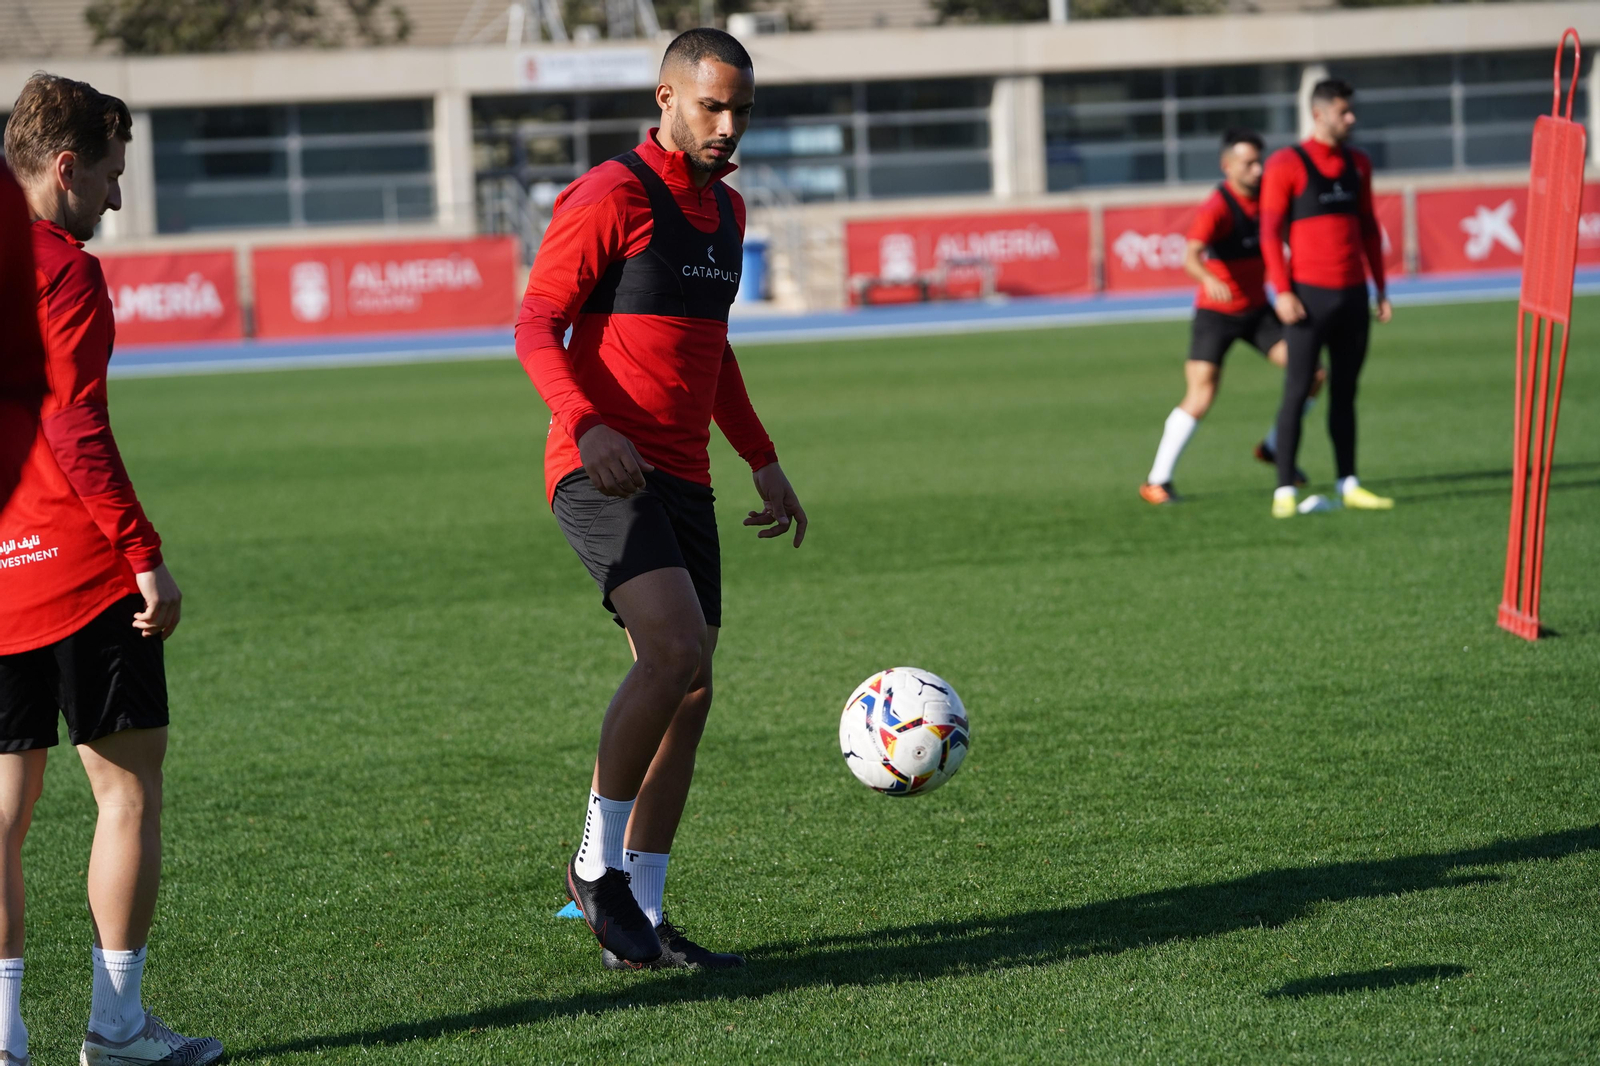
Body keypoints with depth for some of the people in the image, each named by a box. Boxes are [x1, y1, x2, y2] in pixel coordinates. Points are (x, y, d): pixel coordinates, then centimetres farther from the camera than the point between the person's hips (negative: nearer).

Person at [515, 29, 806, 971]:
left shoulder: (726, 209, 17)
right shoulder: (610, 198, -8)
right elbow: (537, 328, -12)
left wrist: (763, 460, 24)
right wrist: (587, 425, -28)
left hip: (683, 483, 9)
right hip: (605, 471, -9)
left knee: (688, 694, 5)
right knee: (677, 653, -24)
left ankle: (642, 920, 11)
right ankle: (598, 863, -8)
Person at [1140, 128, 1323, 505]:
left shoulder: (1266, 195, -2)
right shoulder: (1217, 207, -22)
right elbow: (1191, 256, -38)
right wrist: (1209, 279, -58)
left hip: (1257, 310, 6)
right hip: (1216, 313, -6)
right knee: (1201, 397, -13)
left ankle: (1274, 447, 18)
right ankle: (1157, 482, -1)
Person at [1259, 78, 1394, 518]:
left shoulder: (1357, 164, 13)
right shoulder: (1286, 164, -4)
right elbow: (1270, 233, -7)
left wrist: (1380, 288, 15)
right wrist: (1283, 291, -14)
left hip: (1352, 295, 5)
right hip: (1309, 296, -5)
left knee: (1345, 391, 9)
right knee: (1298, 391, -7)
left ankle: (1348, 485, 14)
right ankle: (1285, 491, -7)